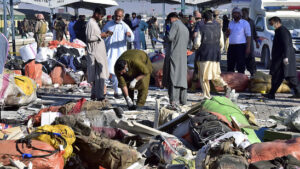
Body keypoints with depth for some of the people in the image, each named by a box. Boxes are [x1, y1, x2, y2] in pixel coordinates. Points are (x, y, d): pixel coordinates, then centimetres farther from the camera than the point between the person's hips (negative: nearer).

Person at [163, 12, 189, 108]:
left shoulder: (175, 24, -4)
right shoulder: (185, 28, 22)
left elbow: (170, 37, -15)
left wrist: (165, 38, 5)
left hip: (174, 55, -8)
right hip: (183, 56, 8)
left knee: (173, 78, -11)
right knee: (181, 78, 13)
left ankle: (174, 101, -20)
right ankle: (182, 101, 18)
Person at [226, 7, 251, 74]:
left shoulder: (245, 23, -1)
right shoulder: (231, 23, 17)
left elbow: (248, 36, -5)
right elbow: (227, 35, 24)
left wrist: (248, 47, -14)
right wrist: (227, 32, -1)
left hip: (240, 46, -6)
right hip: (231, 46, 6)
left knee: (240, 66, -5)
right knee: (230, 66, 9)